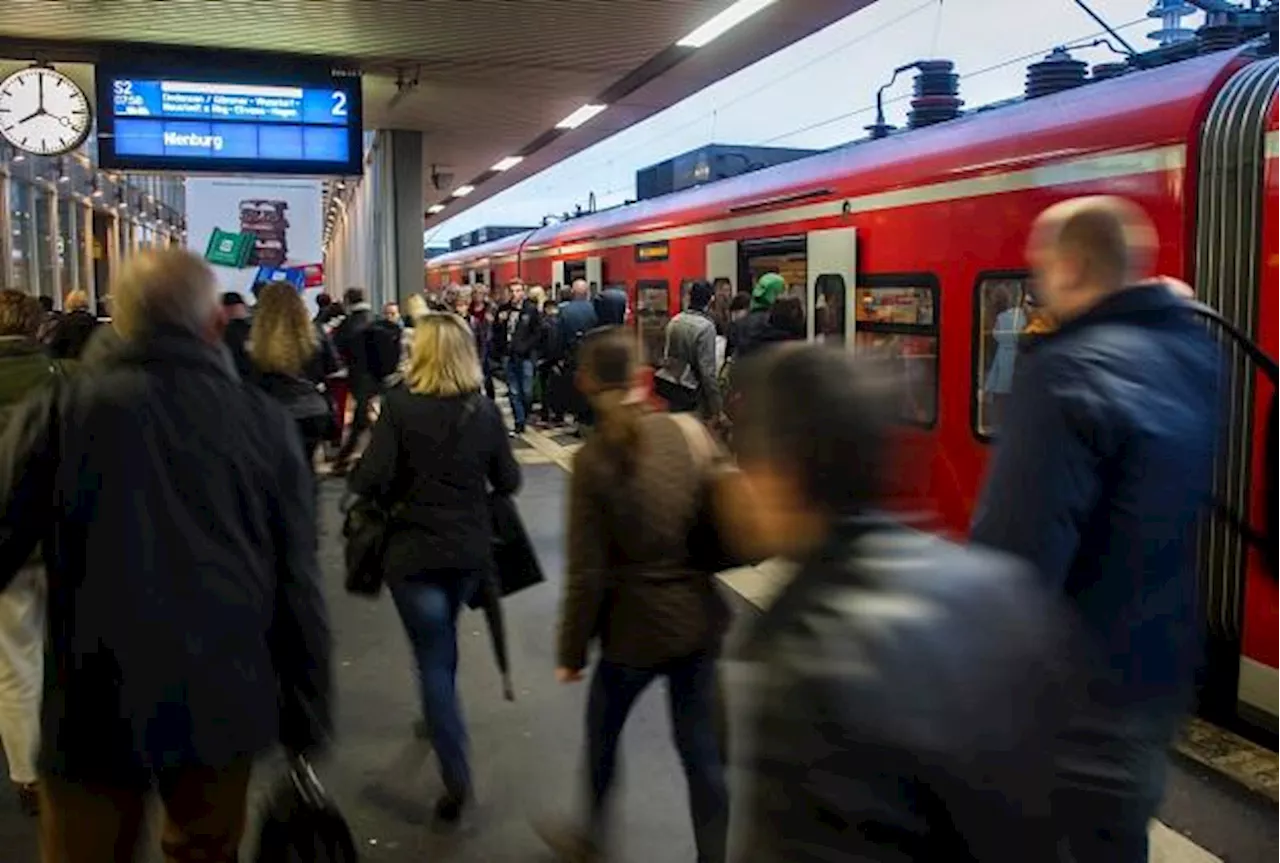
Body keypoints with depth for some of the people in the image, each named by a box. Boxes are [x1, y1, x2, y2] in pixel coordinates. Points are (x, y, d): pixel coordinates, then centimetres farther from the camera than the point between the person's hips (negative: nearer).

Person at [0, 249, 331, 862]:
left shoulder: (58, 413, -9)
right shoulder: (265, 421, -5)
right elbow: (297, 586, -3)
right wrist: (307, 723, 7)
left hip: (96, 709, -1)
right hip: (221, 704, 2)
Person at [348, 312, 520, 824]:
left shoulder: (400, 405, -14)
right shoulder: (485, 410, -3)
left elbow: (371, 481, -19)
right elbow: (508, 482, 2)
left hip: (416, 550, -4)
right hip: (470, 549, 4)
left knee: (432, 656, 3)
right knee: (443, 638, 28)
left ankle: (457, 777, 0)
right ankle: (440, 716, 49)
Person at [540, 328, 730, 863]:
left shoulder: (593, 461, -16)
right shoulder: (688, 432, -7)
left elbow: (587, 572, -14)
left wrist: (571, 651, -3)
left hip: (636, 626, -3)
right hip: (699, 617, 3)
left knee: (602, 731, 24)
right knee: (701, 748, 15)